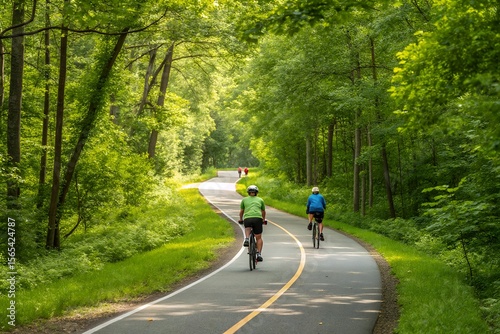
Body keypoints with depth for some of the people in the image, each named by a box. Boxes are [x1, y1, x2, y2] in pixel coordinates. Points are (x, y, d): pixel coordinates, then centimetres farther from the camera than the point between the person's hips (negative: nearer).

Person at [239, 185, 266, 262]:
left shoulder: (244, 199, 21)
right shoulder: (260, 200, 23)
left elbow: (241, 211, 28)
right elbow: (263, 212, 34)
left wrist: (241, 219, 46)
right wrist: (264, 220, 52)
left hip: (247, 218, -1)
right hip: (257, 218, 1)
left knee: (247, 228, 28)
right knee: (259, 238, 11)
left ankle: (246, 239, -3)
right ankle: (259, 254, -3)